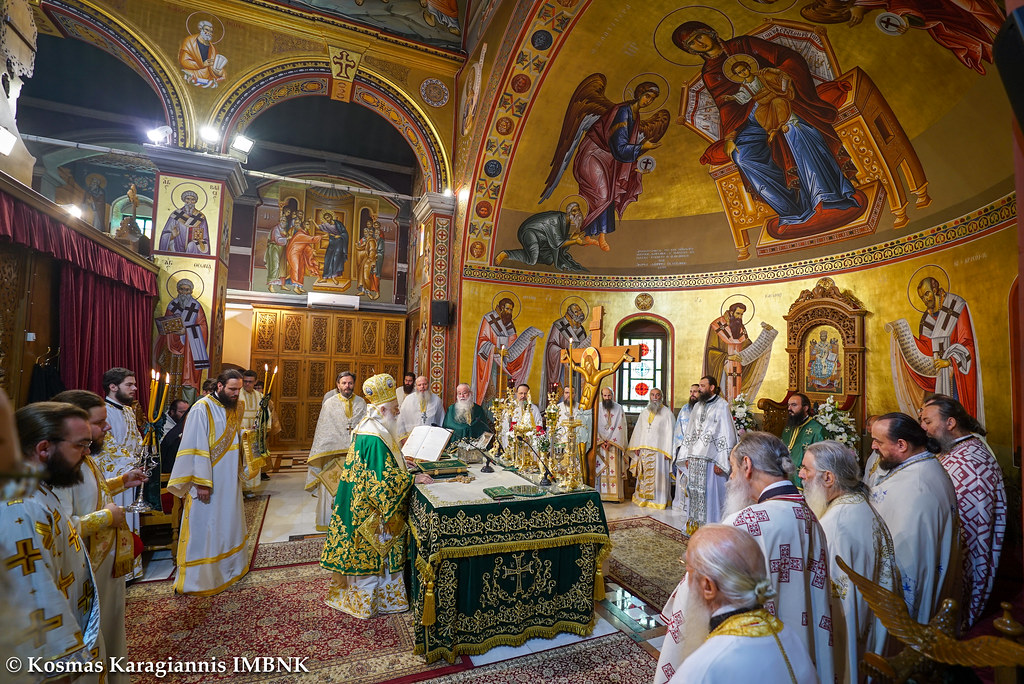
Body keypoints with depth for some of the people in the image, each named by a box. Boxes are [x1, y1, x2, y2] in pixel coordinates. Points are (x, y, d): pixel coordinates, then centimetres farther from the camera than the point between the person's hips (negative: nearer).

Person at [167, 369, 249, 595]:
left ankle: (230, 566, 34)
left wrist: (240, 473, 7)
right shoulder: (202, 409, -16)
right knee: (203, 528, 3)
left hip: (229, 482, 7)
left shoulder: (234, 409, 7)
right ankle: (195, 579, 17)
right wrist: (201, 483, -19)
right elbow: (196, 448, -18)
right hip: (207, 483, -7)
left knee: (229, 523, 18)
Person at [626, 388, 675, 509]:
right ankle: (643, 498, 19)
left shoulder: (667, 412, -1)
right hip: (644, 449, 5)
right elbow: (638, 430, 15)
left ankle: (658, 500, 10)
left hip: (658, 450, -4)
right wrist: (637, 447, 7)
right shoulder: (644, 412, 14)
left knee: (658, 475, -1)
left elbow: (669, 432, -6)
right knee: (644, 475, 9)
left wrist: (667, 451, -11)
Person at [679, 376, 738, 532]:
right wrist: (687, 456, 12)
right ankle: (695, 525, 22)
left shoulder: (721, 406, -6)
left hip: (711, 460, -6)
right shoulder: (697, 406, 14)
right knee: (694, 493, 10)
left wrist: (721, 462, -16)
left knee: (711, 493, 0)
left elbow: (727, 436, -11)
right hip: (694, 459, 6)